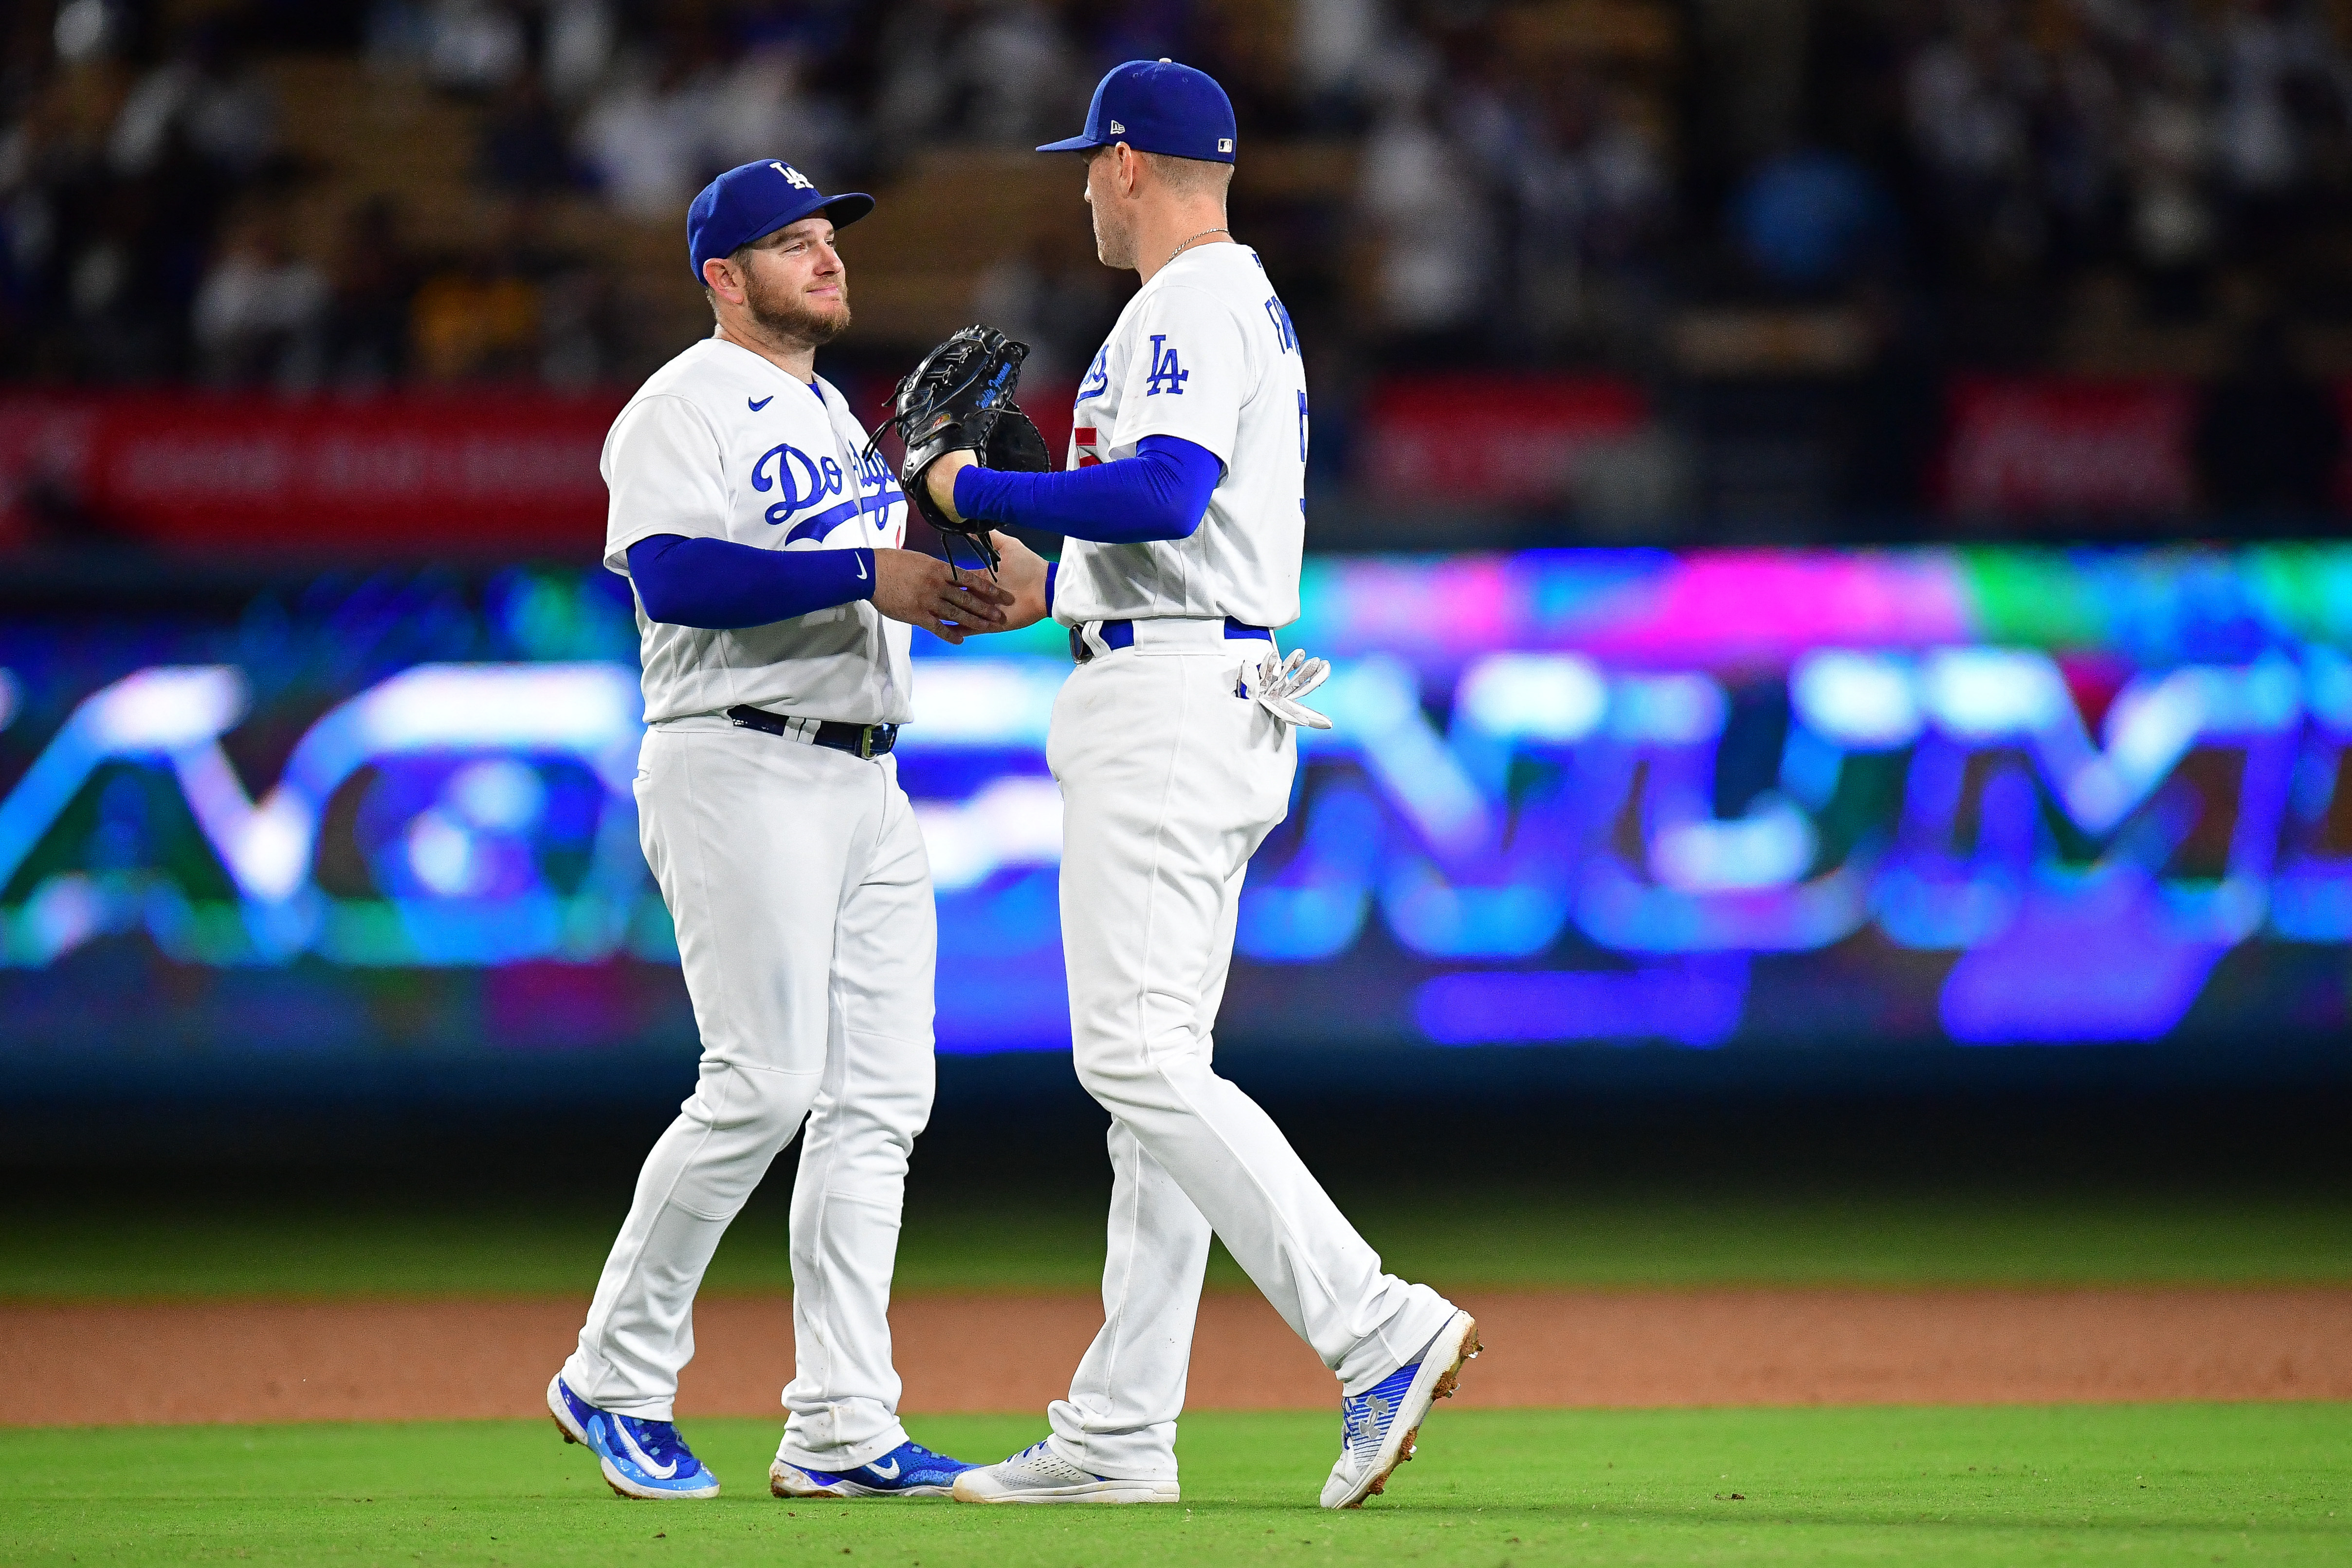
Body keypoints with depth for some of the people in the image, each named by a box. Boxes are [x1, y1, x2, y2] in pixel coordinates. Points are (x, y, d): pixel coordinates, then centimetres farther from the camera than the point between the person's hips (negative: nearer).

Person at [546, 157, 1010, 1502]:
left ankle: (844, 1430, 3)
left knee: (880, 1094, 2)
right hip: (741, 772, -9)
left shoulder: (836, 415, 21)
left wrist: (951, 598, 6)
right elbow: (673, 577, -23)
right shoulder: (683, 409, -7)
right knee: (766, 1083, -15)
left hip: (868, 784, 9)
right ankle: (617, 1380, -1)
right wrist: (868, 574, -24)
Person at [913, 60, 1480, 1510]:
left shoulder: (1189, 307, -12)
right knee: (1155, 1063, 9)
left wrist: (980, 493, -14)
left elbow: (1162, 494, -27)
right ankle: (1119, 1432, 9)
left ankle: (1376, 1329, -23)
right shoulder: (1248, 308, 21)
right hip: (1228, 708, 11)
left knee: (1139, 1053, -16)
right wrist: (1049, 585, 31)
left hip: (1173, 702, -11)